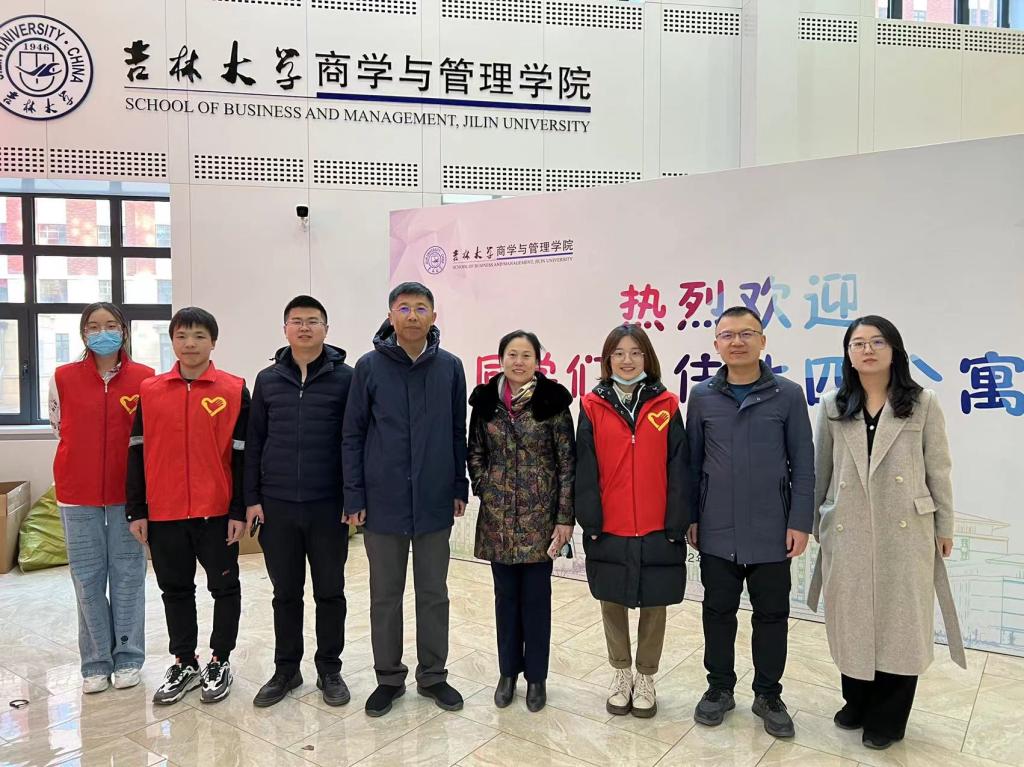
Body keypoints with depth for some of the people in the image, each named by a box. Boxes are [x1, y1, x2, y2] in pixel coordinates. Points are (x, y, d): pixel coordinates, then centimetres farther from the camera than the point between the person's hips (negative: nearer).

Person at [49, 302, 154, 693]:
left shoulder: (145, 378, -4)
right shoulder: (63, 378, -1)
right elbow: (59, 427, 14)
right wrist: (85, 460, 14)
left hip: (128, 491, -1)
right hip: (78, 493, 1)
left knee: (128, 574, 7)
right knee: (88, 577, 8)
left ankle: (127, 658, 20)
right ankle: (96, 662, 21)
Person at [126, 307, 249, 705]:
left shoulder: (234, 390, -4)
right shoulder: (149, 391, 4)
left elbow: (242, 454, -4)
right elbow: (137, 453, 6)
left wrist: (239, 511, -6)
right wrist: (136, 510, 4)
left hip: (216, 511, -2)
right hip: (163, 512, 3)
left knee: (224, 587, 9)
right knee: (175, 589, 14)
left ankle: (220, 662, 26)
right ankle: (184, 663, 30)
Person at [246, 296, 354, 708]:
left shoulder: (345, 378, -2)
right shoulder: (267, 380, 7)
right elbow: (254, 443, 8)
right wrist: (252, 498, 3)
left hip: (328, 506, -2)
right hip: (277, 505, 2)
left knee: (330, 592, 9)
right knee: (285, 593, 13)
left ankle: (329, 669, 25)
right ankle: (286, 669, 29)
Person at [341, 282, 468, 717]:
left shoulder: (450, 367, 0)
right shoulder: (369, 366, -4)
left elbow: (458, 433, 6)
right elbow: (352, 436, -2)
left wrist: (460, 488, 5)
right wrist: (354, 497, -4)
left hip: (435, 502, 1)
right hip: (382, 503, -1)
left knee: (434, 594, 13)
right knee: (385, 596, 12)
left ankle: (433, 675, 30)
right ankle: (388, 678, 29)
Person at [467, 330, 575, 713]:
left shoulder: (553, 401, -6)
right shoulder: (486, 401, 3)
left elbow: (567, 462, -6)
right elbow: (476, 454, 12)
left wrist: (565, 516, -8)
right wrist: (485, 491, 1)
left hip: (539, 513, -2)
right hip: (498, 515, 3)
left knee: (536, 596, 8)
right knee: (506, 595, 13)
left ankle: (536, 676, 24)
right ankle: (508, 671, 29)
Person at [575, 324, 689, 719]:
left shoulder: (666, 405, -1)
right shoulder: (593, 406, -1)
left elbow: (678, 469, -2)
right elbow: (585, 469, -2)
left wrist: (677, 523, -5)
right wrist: (590, 521, -6)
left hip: (657, 530, 0)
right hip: (608, 530, 0)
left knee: (653, 606, 12)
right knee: (612, 603, 13)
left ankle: (646, 678, 30)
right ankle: (621, 674, 33)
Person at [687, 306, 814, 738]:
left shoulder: (788, 395, -4)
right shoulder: (702, 396, 1)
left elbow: (803, 463, -2)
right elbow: (692, 461, 5)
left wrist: (800, 521, -6)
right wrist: (690, 517, 4)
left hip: (771, 532, -1)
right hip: (717, 531, 1)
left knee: (772, 615, 11)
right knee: (718, 612, 13)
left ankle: (768, 695, 29)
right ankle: (720, 688, 31)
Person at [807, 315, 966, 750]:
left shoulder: (922, 404, 0)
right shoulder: (832, 406, 4)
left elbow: (938, 469, 2)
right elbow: (820, 468, 8)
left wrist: (944, 525, 3)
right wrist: (814, 520, 11)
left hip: (905, 529, -1)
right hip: (848, 530, 2)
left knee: (901, 620, 6)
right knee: (852, 618, 10)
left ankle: (887, 718, 23)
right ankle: (858, 703, 30)